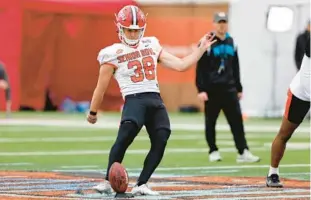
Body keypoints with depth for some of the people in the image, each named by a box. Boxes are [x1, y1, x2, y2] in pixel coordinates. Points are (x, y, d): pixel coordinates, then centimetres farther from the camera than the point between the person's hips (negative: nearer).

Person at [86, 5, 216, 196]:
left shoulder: (151, 46, 17)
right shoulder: (113, 53, 3)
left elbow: (180, 65, 15)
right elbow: (101, 87, 10)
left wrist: (201, 48, 11)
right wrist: (93, 112, 18)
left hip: (156, 101, 5)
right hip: (134, 100, -5)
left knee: (160, 142, -10)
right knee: (125, 137, -27)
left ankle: (141, 185, -2)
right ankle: (108, 181, -21)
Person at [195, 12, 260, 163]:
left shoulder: (231, 43, 13)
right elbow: (200, 68, -9)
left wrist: (238, 88, 17)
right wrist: (201, 89, -15)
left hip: (229, 88, 4)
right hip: (212, 89, -4)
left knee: (237, 120, -5)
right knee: (210, 122, 5)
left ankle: (243, 152, -9)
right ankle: (213, 151, 16)